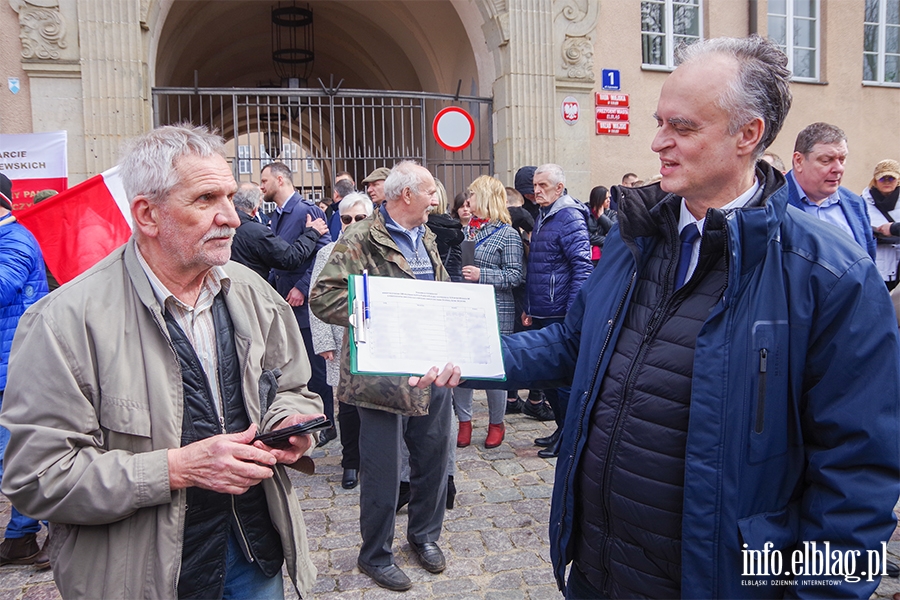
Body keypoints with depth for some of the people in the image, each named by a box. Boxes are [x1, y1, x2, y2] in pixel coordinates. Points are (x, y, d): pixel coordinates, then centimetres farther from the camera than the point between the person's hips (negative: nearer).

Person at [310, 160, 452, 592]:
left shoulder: (426, 239, 15)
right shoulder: (359, 242, -11)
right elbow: (323, 298, -18)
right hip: (383, 374, -7)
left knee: (434, 456, 17)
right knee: (382, 469, 5)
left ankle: (425, 534, 39)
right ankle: (375, 555, 27)